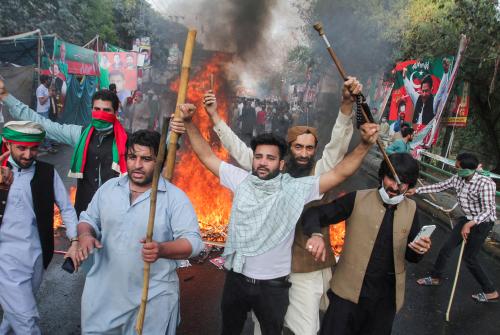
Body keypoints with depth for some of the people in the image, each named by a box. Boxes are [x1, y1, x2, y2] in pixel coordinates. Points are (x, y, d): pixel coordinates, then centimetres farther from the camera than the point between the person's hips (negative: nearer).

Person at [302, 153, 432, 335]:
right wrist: (315, 234, -33)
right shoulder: (358, 199, -9)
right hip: (349, 290, -3)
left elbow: (411, 255, 8)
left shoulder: (411, 209, 2)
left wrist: (419, 251, -15)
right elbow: (315, 213, -12)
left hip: (386, 296, 4)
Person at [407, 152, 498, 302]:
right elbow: (439, 186, 3)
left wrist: (470, 224, -40)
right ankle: (435, 277, 30)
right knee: (446, 247, 10)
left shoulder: (485, 184, -28)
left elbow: (487, 211, -28)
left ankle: (491, 292, 18)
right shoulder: (457, 179, -8)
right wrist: (416, 190, 1)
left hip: (482, 222, -7)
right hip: (468, 219, 7)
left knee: (469, 257, 0)